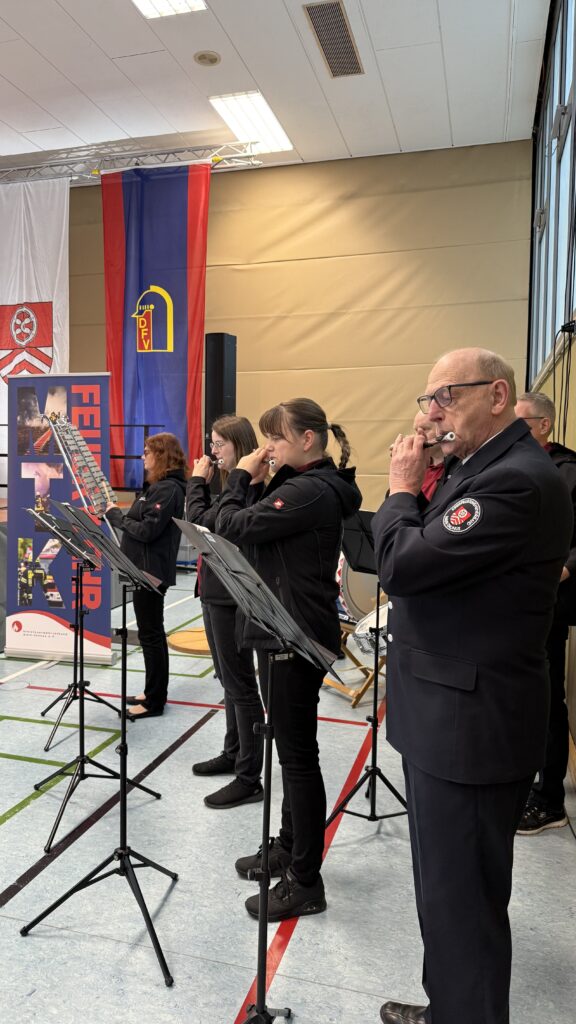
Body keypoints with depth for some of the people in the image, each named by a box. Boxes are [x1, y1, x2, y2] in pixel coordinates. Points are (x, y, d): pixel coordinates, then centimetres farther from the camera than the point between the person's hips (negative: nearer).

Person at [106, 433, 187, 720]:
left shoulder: (168, 488, -17)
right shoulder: (159, 486, 16)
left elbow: (147, 530, -23)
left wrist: (116, 516, -12)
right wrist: (120, 515, 2)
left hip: (152, 570, -11)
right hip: (146, 568, 11)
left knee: (150, 634, -3)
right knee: (151, 632, 16)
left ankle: (154, 702, 6)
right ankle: (154, 692, 28)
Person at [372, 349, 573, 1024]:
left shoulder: (518, 481, -21)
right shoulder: (484, 469, 11)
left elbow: (403, 566, -26)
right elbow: (428, 554, 15)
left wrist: (402, 489, -10)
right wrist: (413, 494, 1)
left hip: (470, 723, -10)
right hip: (448, 713, 10)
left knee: (459, 894, 6)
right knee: (444, 884, 24)